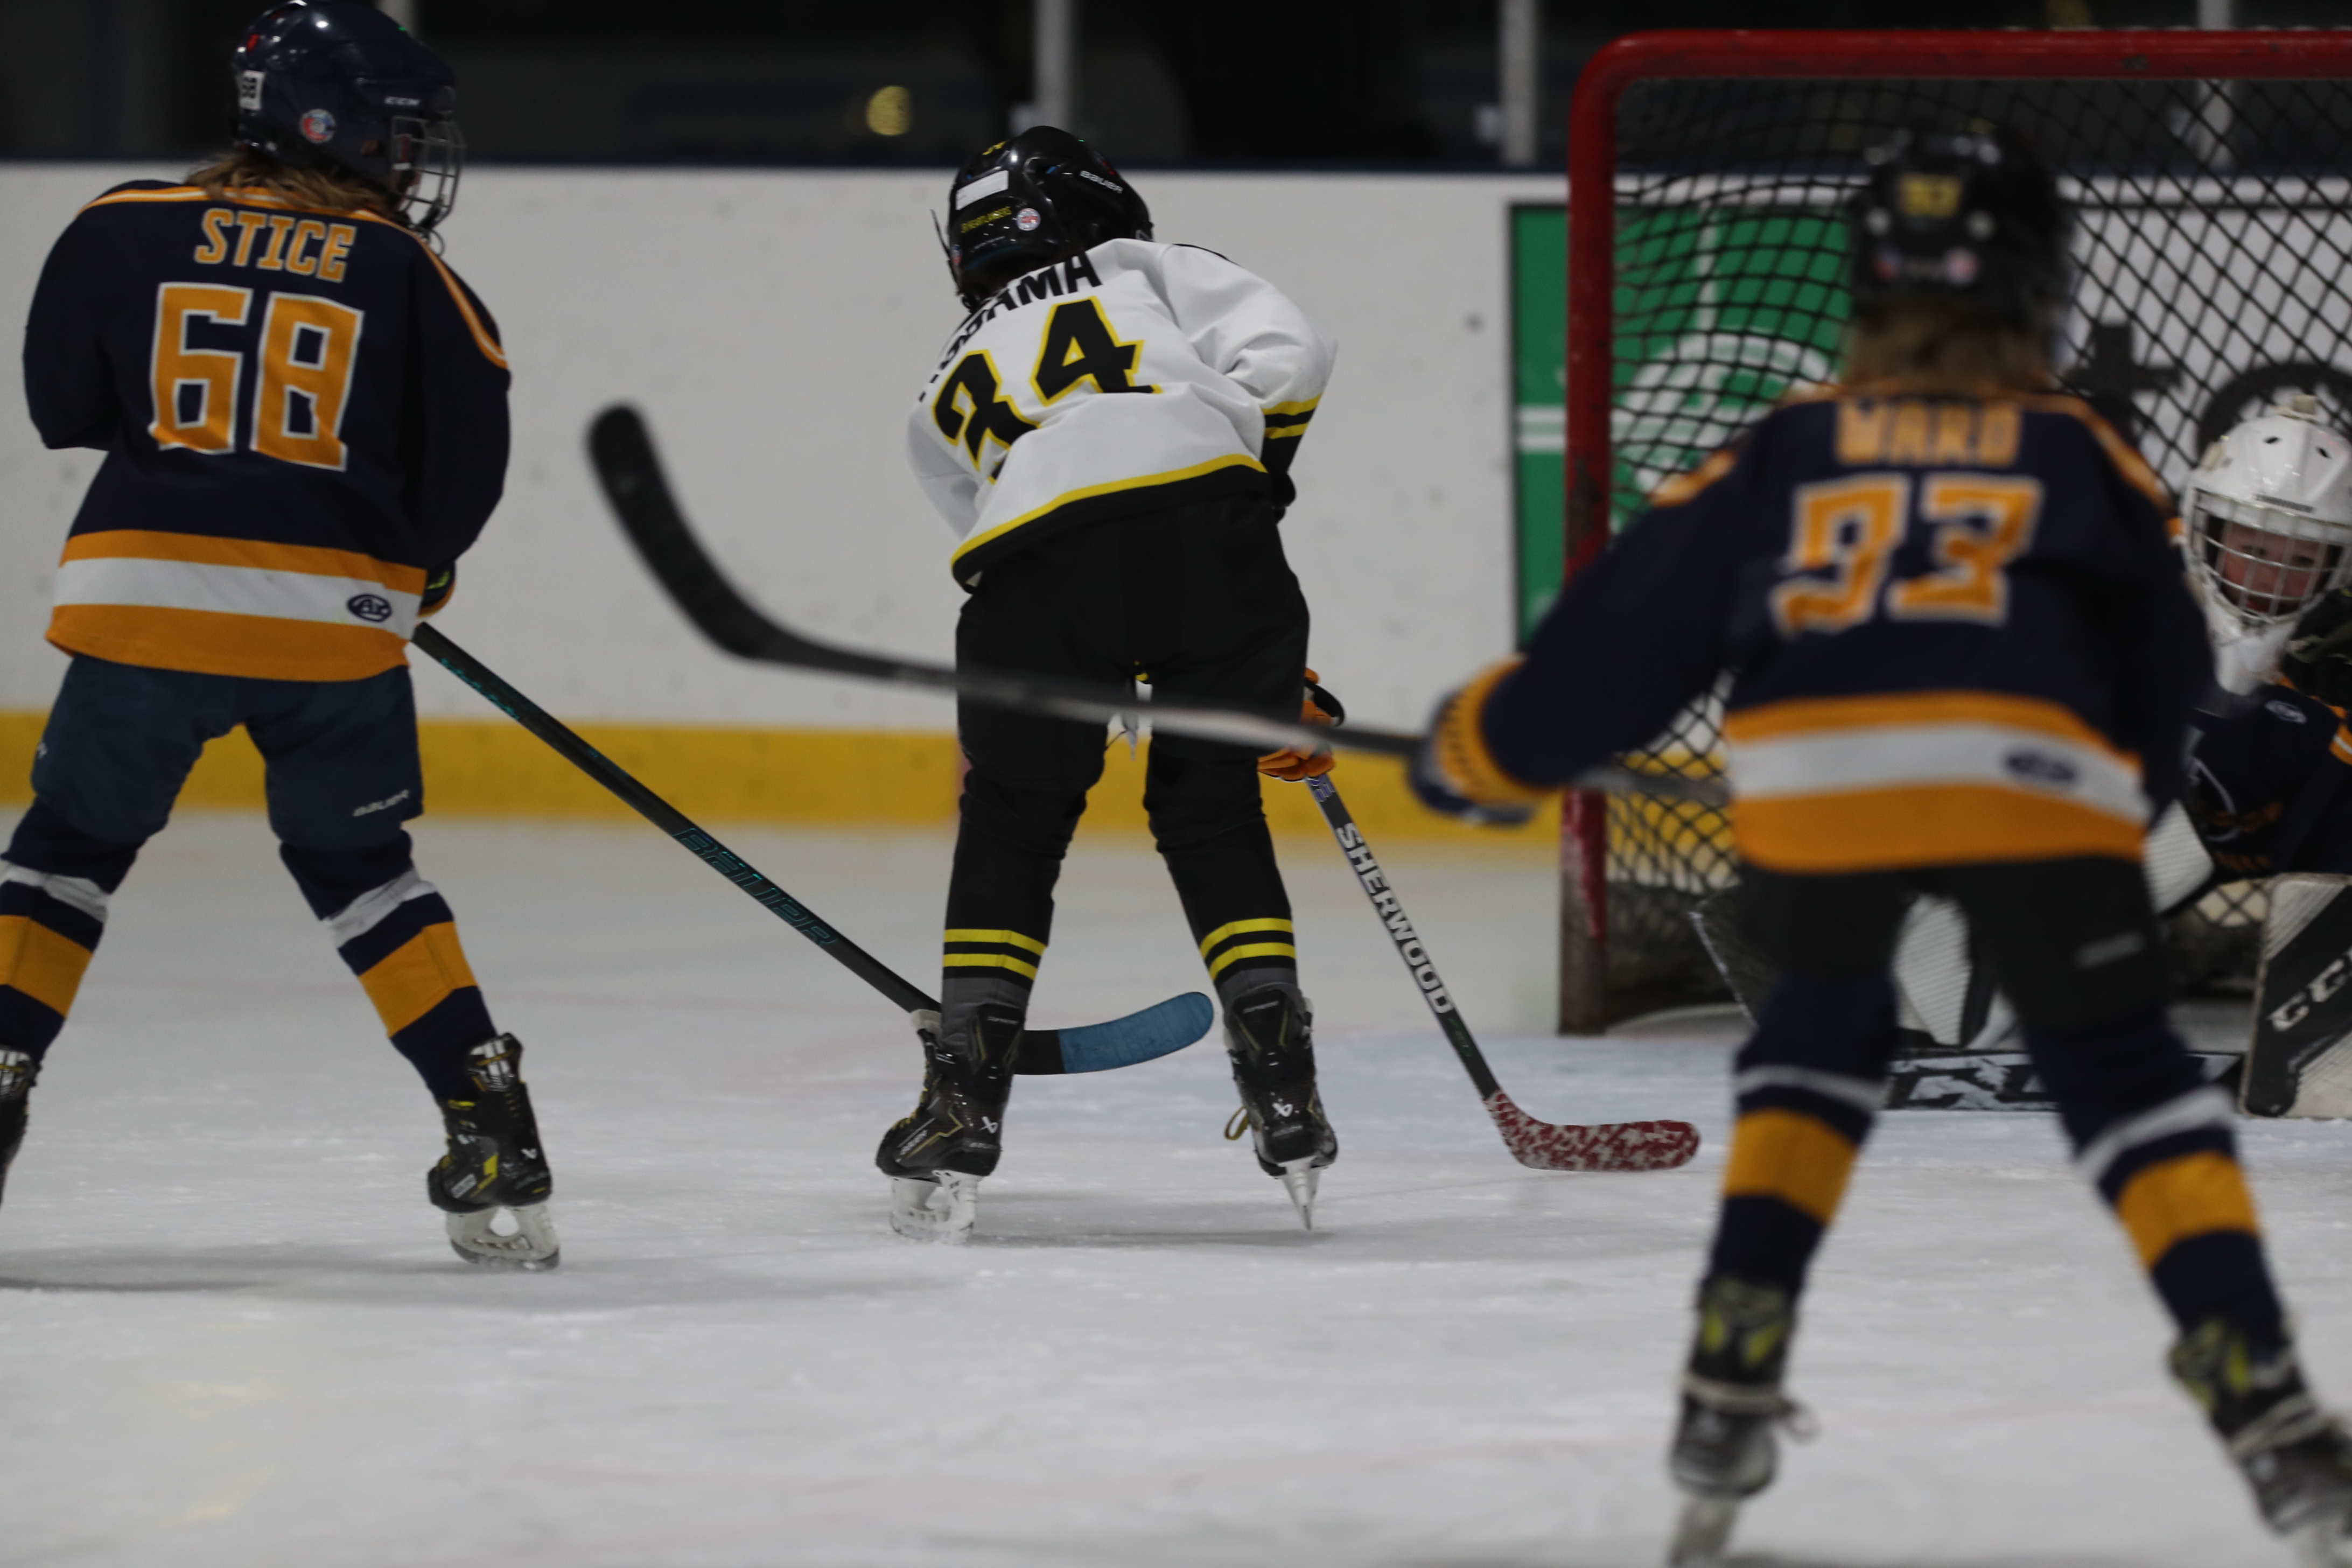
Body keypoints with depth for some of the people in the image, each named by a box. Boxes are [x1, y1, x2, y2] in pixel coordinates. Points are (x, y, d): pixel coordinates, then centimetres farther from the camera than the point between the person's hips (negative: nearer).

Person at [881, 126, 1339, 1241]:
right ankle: (1280, 1083, 8)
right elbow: (1284, 350, 10)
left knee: (1011, 825, 17)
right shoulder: (1145, 269, 30)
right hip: (1204, 515, -1)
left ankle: (967, 1093, 7)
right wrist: (1256, 482, 23)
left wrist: (1271, 683, 32)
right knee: (1210, 805, 16)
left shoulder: (944, 399, 37)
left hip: (1035, 563, 1)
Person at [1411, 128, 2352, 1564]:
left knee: (1824, 1025, 28)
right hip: (2032, 784, -1)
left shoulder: (1785, 451, 24)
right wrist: (2128, 803, 44)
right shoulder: (2080, 456, 23)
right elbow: (2166, 672, 25)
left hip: (1809, 784, 1)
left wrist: (1489, 749, 40)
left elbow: (1632, 633, 26)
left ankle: (1735, 1375, 19)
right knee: (2126, 1072, 12)